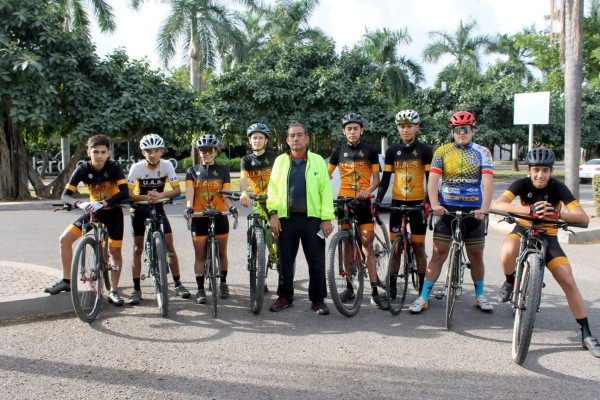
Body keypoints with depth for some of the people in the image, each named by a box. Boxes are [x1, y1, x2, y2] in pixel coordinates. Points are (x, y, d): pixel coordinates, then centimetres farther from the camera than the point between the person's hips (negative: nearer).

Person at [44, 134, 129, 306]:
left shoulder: (114, 167, -21)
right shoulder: (83, 169, -15)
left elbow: (124, 192, -30)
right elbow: (65, 195, -20)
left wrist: (104, 203, -43)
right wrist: (79, 203, -41)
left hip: (112, 211, -3)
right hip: (93, 212, 3)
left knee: (115, 251, -4)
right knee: (64, 239, -7)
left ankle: (113, 291, 11)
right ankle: (66, 281, 8)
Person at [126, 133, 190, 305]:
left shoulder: (167, 165, -13)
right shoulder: (137, 167, -16)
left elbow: (177, 189, -15)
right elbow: (128, 194, -20)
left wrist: (161, 195, -33)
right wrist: (145, 197, -37)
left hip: (158, 208, 1)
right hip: (139, 209, -1)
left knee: (169, 245, -4)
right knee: (138, 248, 1)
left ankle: (178, 284, 9)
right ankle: (136, 289, 9)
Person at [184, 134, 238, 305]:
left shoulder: (223, 171, 6)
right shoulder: (192, 171, 7)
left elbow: (225, 194, -2)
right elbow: (189, 193, -7)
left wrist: (231, 207, -22)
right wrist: (188, 207, -27)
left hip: (219, 217, 0)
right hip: (199, 218, 0)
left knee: (222, 253, 9)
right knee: (200, 256, 2)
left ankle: (223, 283, 27)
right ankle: (200, 289, 11)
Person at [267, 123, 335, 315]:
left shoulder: (317, 160, 5)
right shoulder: (280, 161, 10)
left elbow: (326, 190, 1)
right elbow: (273, 188, 7)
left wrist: (327, 218, -5)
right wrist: (273, 214, -4)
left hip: (312, 218, -1)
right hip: (286, 218, 2)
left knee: (317, 262, 3)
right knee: (285, 261, 8)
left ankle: (318, 299, 14)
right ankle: (285, 297, 21)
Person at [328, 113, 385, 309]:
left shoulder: (370, 150, 3)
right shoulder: (338, 150, 8)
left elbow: (376, 179, 1)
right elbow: (327, 174, 10)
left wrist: (368, 190, -20)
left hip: (363, 201, -2)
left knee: (367, 244, -5)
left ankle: (374, 291, -3)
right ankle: (350, 286, 16)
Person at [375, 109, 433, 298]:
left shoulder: (425, 150, -1)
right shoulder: (392, 151, 5)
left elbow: (430, 179, -3)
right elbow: (385, 178, 4)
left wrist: (429, 201, -16)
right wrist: (378, 199, -8)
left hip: (417, 203, -2)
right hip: (397, 202, 2)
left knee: (418, 247, 2)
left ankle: (422, 287, 11)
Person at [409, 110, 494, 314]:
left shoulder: (482, 152, 2)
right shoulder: (442, 151, 3)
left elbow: (488, 182, -10)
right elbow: (433, 179, -7)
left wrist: (484, 209, -25)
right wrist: (435, 205, -24)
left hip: (473, 211, 1)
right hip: (447, 209, 0)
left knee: (476, 256, 10)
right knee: (438, 254, 0)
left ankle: (480, 295, 29)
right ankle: (423, 297, 5)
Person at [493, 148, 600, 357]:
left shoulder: (557, 187, -17)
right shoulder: (522, 184, -17)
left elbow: (583, 217, -27)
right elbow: (498, 204, -34)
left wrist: (556, 214, -47)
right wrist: (530, 210, -49)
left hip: (548, 236, 1)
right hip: (524, 230, 0)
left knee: (568, 282, -12)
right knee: (507, 254, -35)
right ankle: (510, 282, -1)